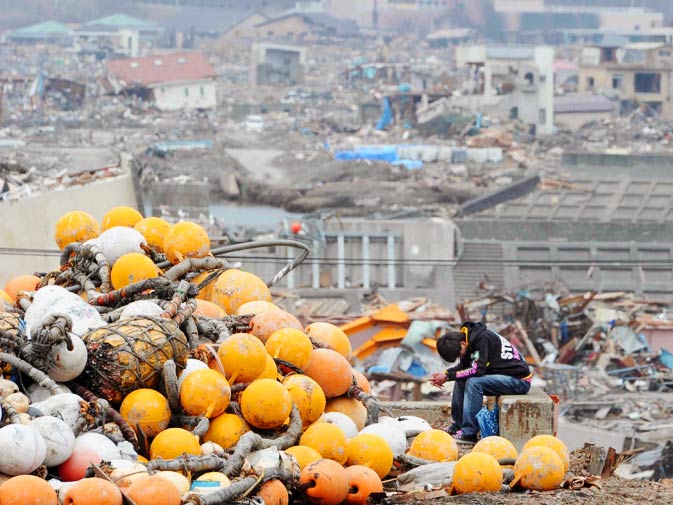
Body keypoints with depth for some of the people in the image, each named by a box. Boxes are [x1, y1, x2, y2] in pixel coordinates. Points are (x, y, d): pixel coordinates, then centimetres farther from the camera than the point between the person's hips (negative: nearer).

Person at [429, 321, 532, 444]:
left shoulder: (482, 338, -22)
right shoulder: (469, 337, 5)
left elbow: (478, 370, -26)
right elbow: (463, 366, 13)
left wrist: (448, 376, -20)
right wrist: (443, 374, -3)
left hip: (520, 380, -10)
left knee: (473, 382, -25)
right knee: (460, 381, 4)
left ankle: (469, 433, -23)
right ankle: (456, 427, 8)